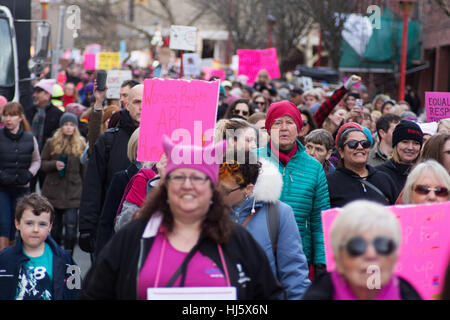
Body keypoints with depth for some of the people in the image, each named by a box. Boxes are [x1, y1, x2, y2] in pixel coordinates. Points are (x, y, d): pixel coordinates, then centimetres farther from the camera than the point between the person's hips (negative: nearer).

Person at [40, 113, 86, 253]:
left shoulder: (81, 145, 4)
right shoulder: (52, 143, 6)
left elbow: (84, 169, 6)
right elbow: (42, 163, 8)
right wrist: (54, 164, -12)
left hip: (73, 192, -2)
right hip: (54, 190, 2)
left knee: (71, 224, -11)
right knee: (55, 225, 9)